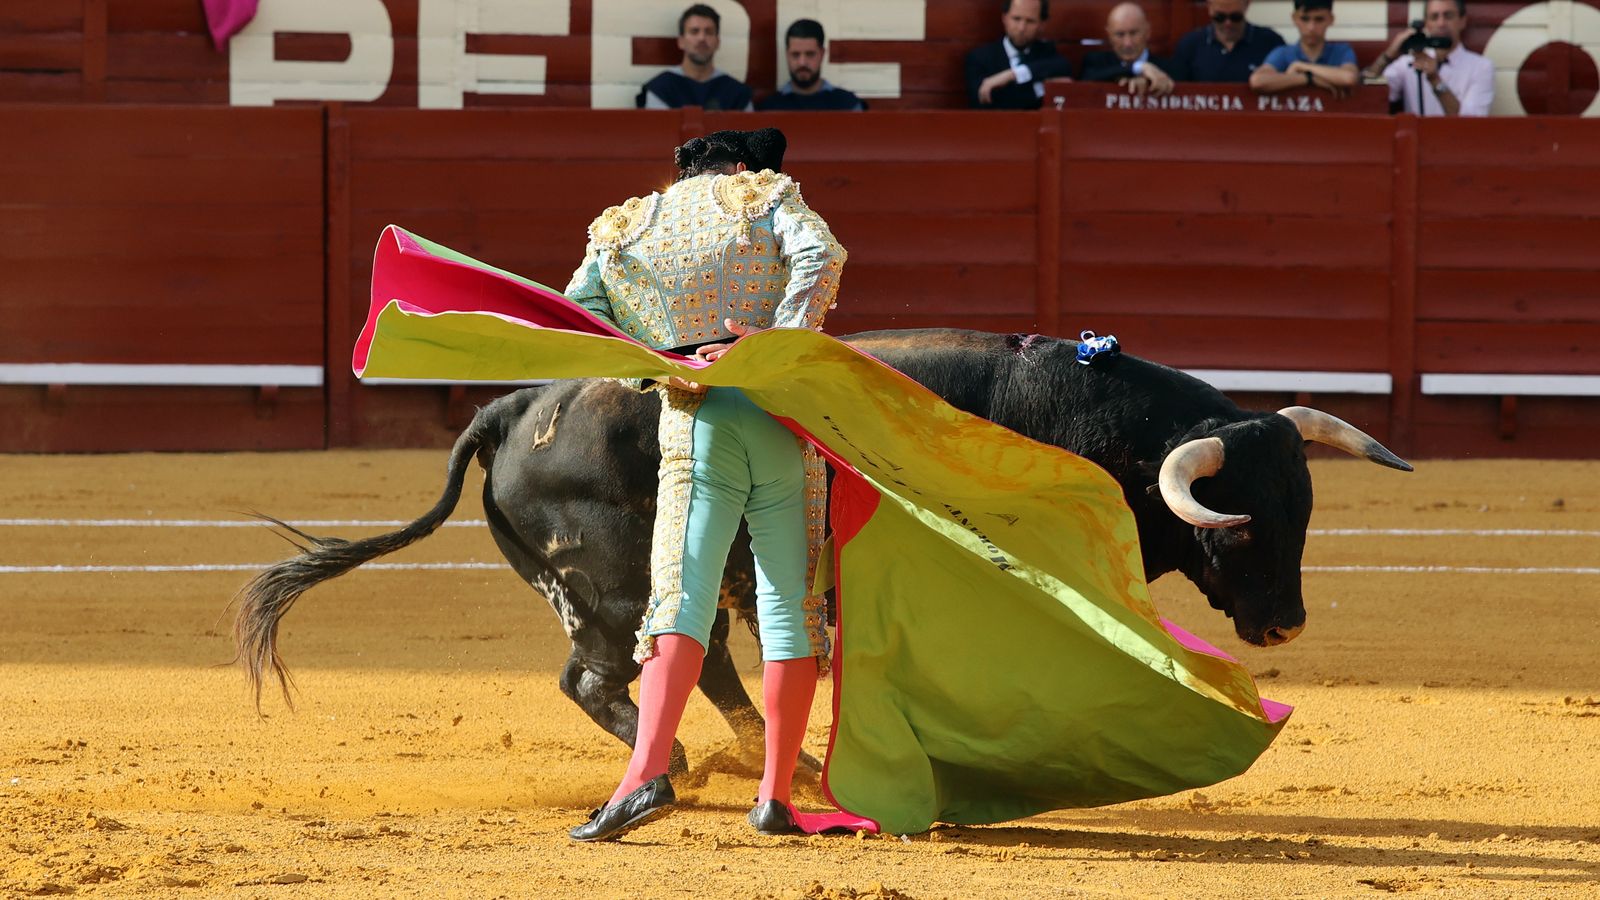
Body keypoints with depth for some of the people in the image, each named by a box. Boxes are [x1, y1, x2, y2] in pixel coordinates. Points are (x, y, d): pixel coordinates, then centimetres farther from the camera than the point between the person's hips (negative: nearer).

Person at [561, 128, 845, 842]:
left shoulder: (625, 228, 17)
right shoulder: (766, 195, 11)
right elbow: (819, 255, -9)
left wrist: (657, 361, 5)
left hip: (692, 426, 1)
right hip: (781, 416, -1)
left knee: (681, 594, -7)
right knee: (790, 604, 6)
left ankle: (648, 772, -27)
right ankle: (775, 796, 4)